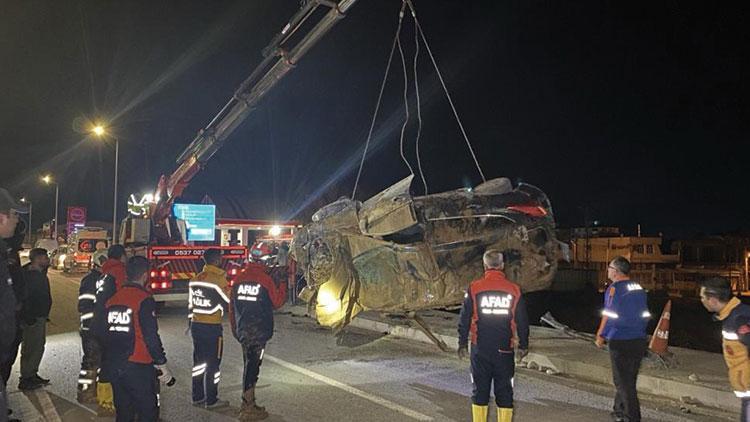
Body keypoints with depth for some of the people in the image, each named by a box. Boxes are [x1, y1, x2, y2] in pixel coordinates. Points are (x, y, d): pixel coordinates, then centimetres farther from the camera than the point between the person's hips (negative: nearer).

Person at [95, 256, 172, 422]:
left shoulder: (112, 298, 5)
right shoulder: (144, 299, -14)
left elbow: (99, 330, 11)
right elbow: (151, 336, -17)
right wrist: (162, 364, -9)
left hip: (112, 367, 7)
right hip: (138, 367, -7)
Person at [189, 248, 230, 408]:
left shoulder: (195, 279, 8)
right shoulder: (219, 279, -15)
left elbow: (191, 303, 13)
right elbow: (228, 303, -9)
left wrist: (191, 322, 20)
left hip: (196, 325, 7)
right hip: (212, 327, -7)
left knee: (199, 360, 15)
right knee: (212, 364, 2)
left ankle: (197, 397, 24)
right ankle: (211, 400, 9)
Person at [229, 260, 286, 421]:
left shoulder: (238, 278, 4)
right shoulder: (265, 279, -12)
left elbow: (232, 305, 9)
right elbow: (277, 302, -1)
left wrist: (235, 329, 18)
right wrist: (282, 284, 11)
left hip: (242, 329, 6)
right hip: (258, 330, -6)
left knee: (250, 364, 17)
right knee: (252, 366, 0)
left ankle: (248, 403, 27)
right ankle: (248, 408, 5)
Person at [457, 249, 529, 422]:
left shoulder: (474, 288, -6)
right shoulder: (514, 289, -3)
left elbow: (465, 319, -2)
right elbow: (522, 321, 4)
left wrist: (463, 344, 9)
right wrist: (523, 345, 16)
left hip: (480, 349, 0)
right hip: (505, 350, 0)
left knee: (480, 389, 10)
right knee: (504, 391, 10)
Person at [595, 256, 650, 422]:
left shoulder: (614, 288, -12)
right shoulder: (639, 288, 10)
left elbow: (608, 316, -14)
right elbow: (645, 315, 17)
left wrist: (600, 336, -5)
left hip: (620, 341, -7)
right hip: (639, 340, 7)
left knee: (623, 382, 1)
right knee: (628, 379, 18)